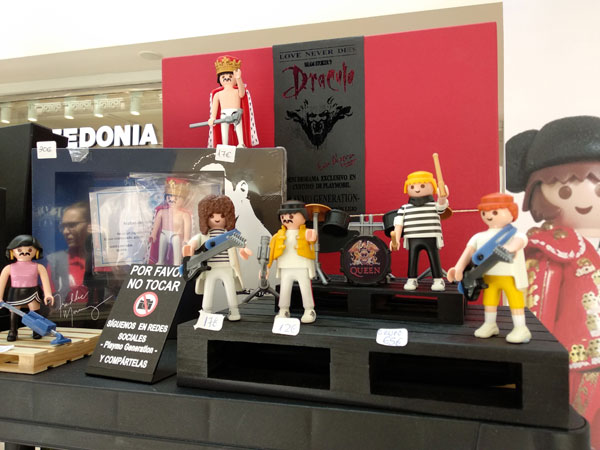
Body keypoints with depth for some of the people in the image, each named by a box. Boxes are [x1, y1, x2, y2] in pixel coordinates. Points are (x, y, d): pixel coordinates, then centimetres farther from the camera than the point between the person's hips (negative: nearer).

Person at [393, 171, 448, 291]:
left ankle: (438, 280, 12)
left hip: (431, 238, -1)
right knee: (412, 260, 5)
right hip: (413, 239, 1)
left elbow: (441, 206, -15)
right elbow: (399, 223, 5)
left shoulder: (434, 205, 6)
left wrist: (442, 198, -38)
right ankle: (412, 280, 16)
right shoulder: (404, 209, 8)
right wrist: (396, 239, -3)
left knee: (434, 259, 3)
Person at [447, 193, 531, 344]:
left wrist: (511, 248, -55)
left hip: (510, 277, -5)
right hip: (489, 277, 5)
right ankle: (490, 325, 30)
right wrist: (459, 268, -16)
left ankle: (521, 328, 9)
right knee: (489, 300, 15)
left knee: (515, 301, 0)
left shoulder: (514, 235, -8)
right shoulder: (479, 237, 6)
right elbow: (468, 252, -2)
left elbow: (520, 240, -31)